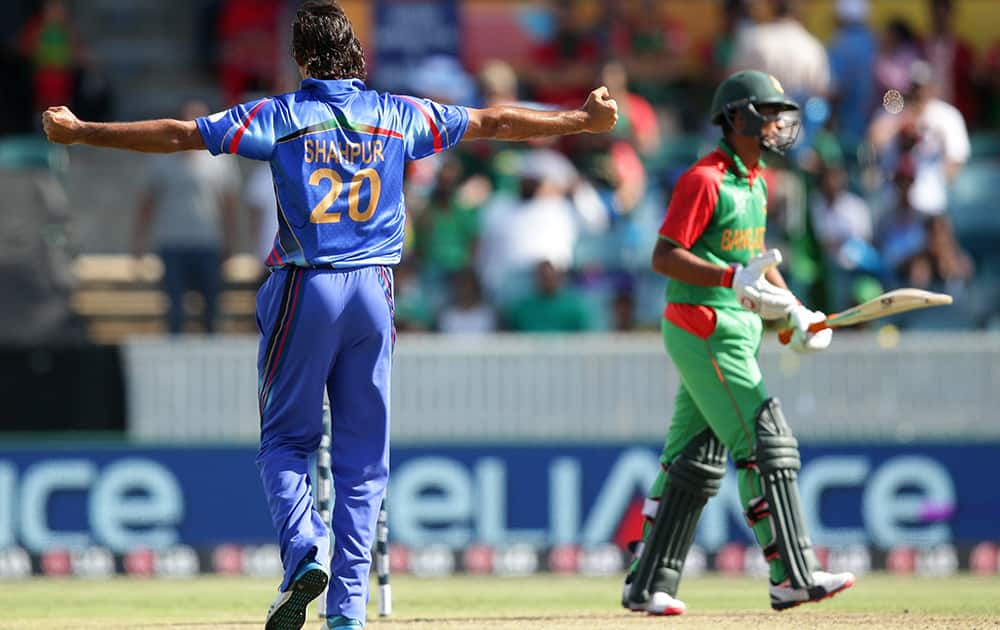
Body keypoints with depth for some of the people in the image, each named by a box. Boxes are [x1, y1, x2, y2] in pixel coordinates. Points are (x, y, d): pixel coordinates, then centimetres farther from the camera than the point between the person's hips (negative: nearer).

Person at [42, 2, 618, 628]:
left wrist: (79, 132, 3)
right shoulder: (400, 116, 5)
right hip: (373, 293, 2)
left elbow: (178, 134, -4)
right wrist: (582, 120, 26)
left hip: (304, 293, -2)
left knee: (286, 440, 9)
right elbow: (494, 122, 14)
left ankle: (305, 550, -17)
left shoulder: (280, 117, -2)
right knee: (363, 456, 7)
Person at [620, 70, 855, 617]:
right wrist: (733, 278, -28)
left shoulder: (756, 183, 17)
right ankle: (792, 576, -11)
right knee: (766, 447, -12)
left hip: (735, 332, 10)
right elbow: (664, 256, -18)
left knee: (695, 461, 10)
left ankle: (648, 584, 14)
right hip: (702, 331, -10)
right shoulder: (704, 180, -13)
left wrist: (793, 310, 12)